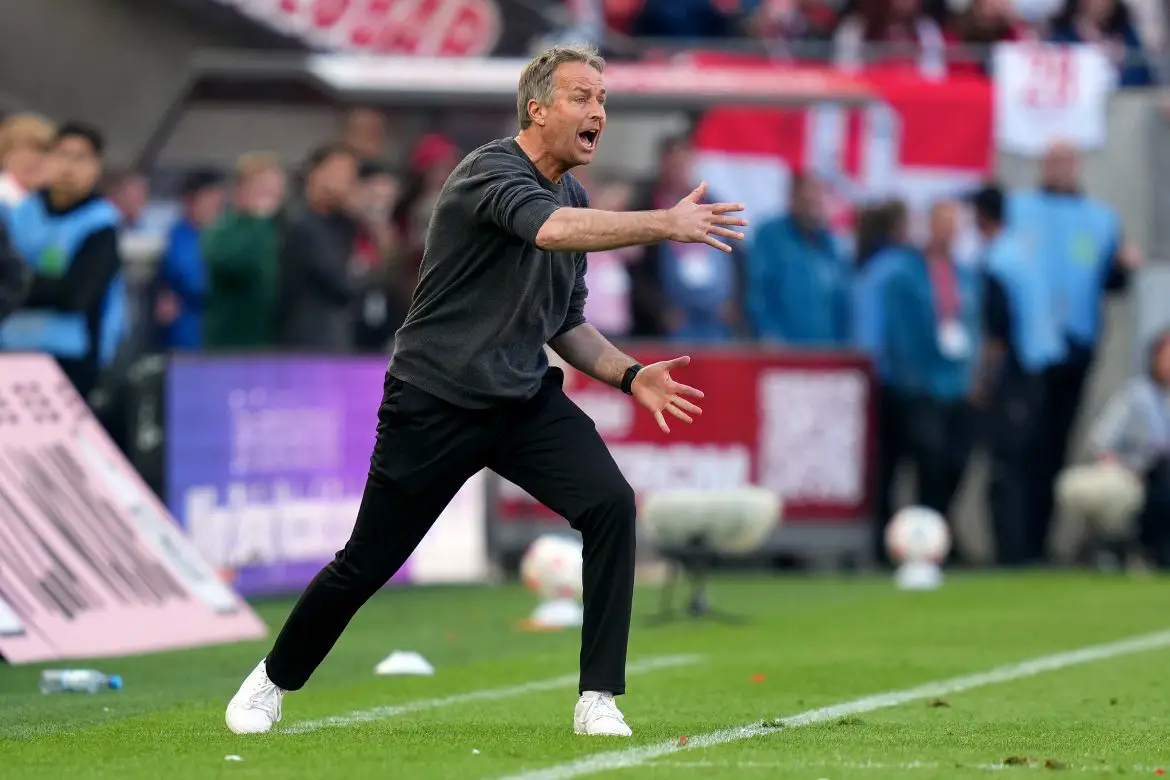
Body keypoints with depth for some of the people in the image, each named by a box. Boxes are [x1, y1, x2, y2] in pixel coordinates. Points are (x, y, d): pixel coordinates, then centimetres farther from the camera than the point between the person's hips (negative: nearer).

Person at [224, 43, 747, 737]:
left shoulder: (574, 198, 9)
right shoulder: (492, 172, -16)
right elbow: (548, 229, -39)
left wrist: (630, 375, 3)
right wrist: (665, 225, -44)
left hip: (526, 400, 6)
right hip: (435, 402, -6)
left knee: (611, 504, -18)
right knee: (367, 563, 3)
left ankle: (599, 700, -13)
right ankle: (274, 681, 28)